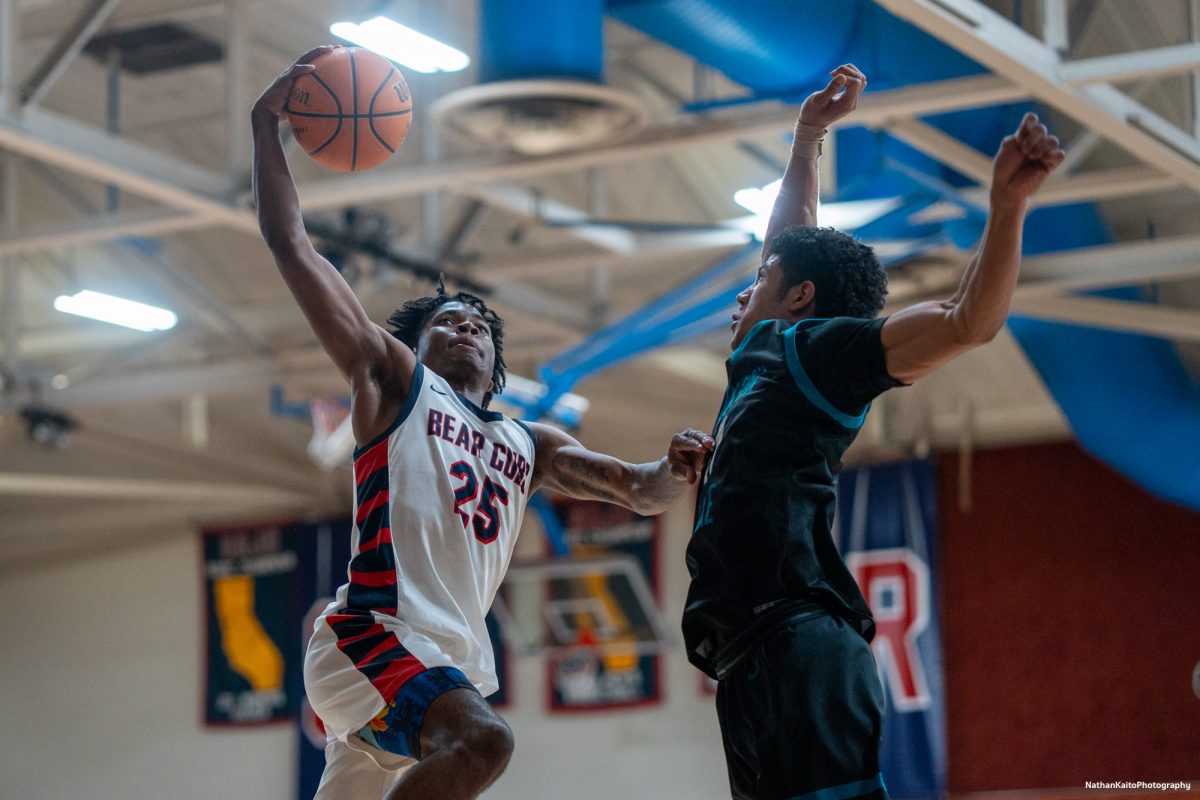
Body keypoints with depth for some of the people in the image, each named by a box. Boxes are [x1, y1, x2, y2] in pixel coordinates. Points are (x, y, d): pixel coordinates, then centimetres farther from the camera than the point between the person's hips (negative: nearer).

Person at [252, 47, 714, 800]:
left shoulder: (531, 444, 26)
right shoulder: (395, 381, 9)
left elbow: (639, 490, 16)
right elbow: (289, 242, 4)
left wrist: (678, 470, -7)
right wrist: (268, 122, 0)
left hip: (453, 663, 7)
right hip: (376, 635, -7)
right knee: (482, 738, -33)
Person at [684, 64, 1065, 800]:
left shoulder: (823, 345, 6)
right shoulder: (765, 353, 29)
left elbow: (967, 323, -6)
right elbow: (794, 239, 47)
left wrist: (1008, 206, -17)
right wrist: (808, 137, 50)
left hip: (794, 644, -9)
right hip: (755, 653, 9)